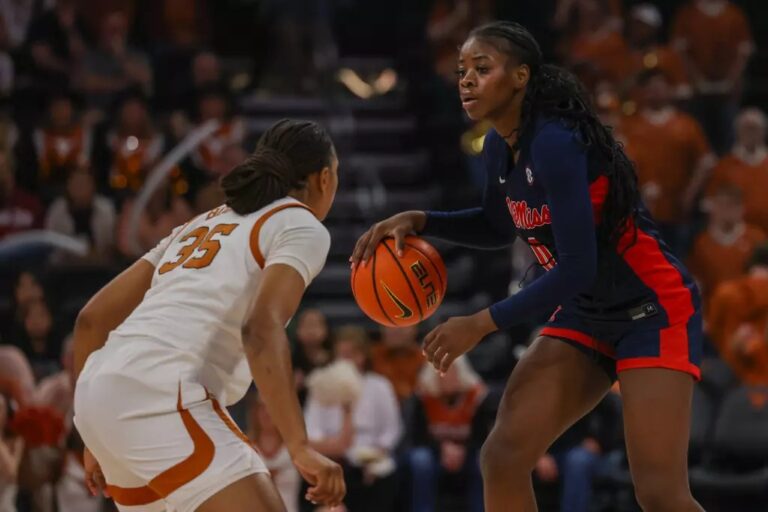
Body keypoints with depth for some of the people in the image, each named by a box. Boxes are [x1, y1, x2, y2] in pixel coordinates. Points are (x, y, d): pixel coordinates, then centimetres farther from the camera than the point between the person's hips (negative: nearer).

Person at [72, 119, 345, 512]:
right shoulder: (301, 225, 6)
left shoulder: (203, 225, 28)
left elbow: (92, 318, 25)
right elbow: (262, 328, -14)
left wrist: (96, 442, 30)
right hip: (160, 398, -9)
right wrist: (300, 448, -20)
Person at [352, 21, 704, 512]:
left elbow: (577, 268, -27)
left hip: (654, 310, -8)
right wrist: (417, 221, 5)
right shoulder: (500, 146, 1)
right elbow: (498, 227, 21)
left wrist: (482, 323, -22)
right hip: (586, 314, 9)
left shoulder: (554, 142, -24)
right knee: (503, 458, -2)